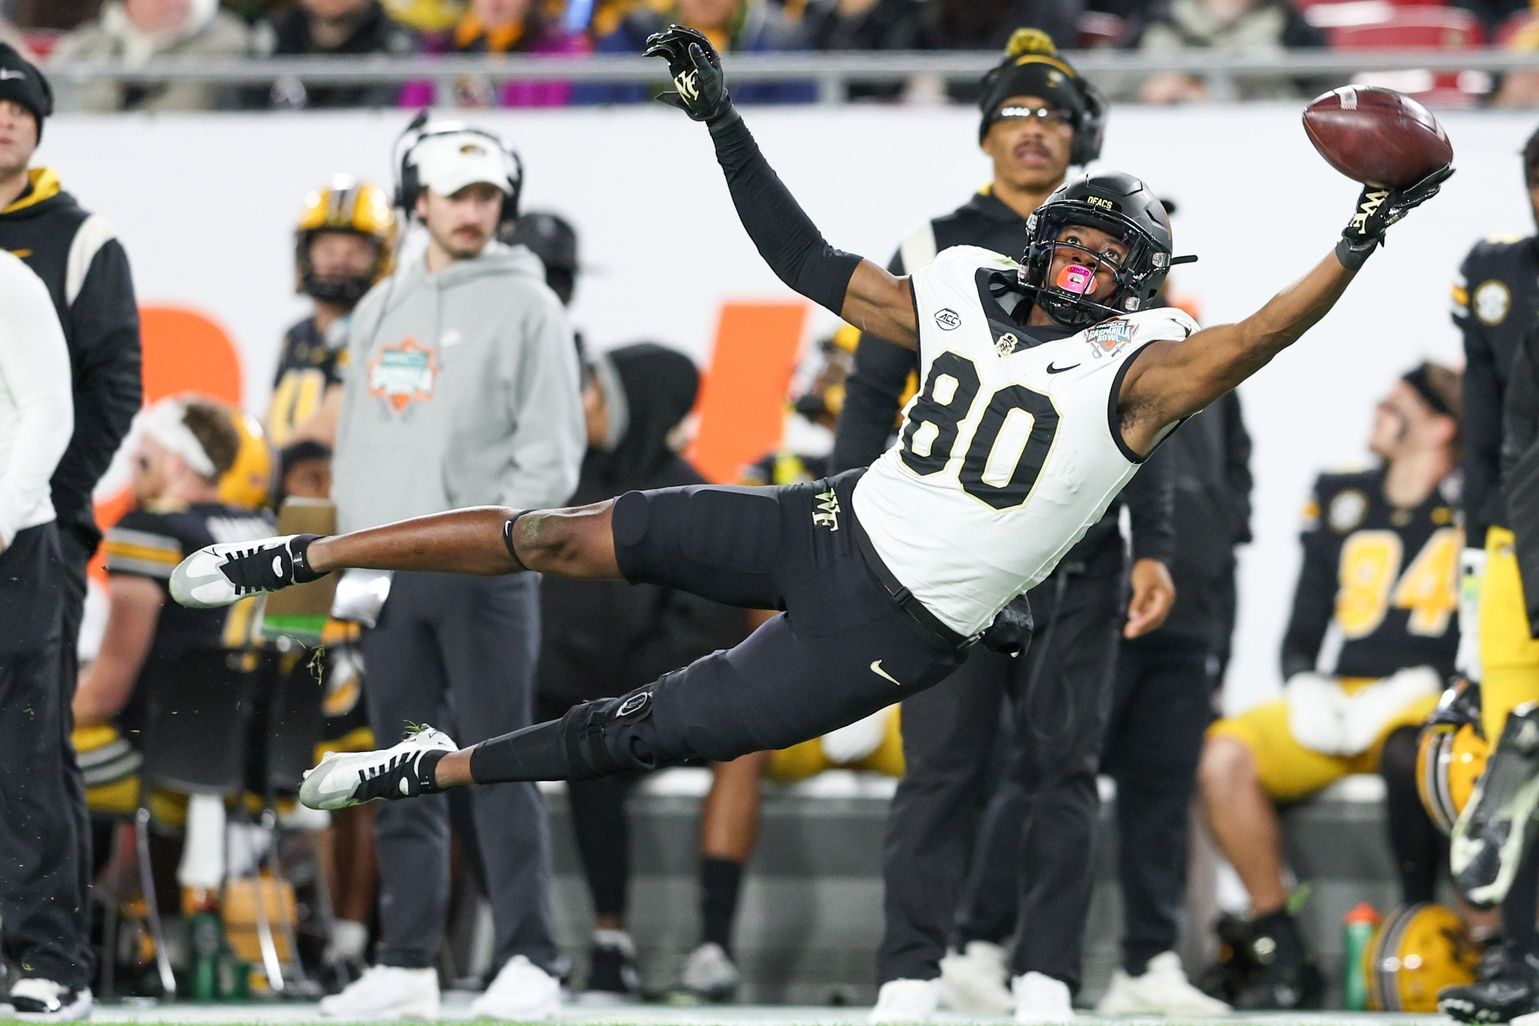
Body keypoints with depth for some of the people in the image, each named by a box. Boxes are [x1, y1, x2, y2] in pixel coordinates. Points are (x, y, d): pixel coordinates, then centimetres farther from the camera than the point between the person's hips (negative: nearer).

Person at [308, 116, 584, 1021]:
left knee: (501, 769, -9)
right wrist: (356, 543, 8)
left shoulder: (525, 306, 0)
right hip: (390, 573, 6)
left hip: (484, 573, -6)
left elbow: (552, 453, -5)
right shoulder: (380, 311, 17)